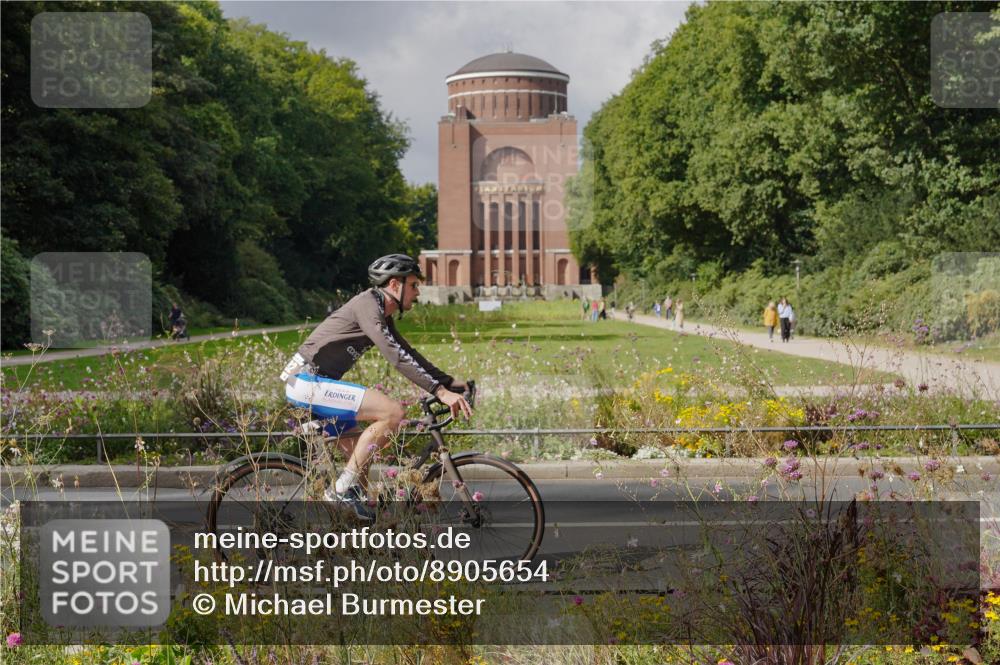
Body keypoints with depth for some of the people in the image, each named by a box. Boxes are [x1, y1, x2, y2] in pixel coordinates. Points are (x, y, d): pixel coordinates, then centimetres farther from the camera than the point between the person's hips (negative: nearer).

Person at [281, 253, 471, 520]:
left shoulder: (383, 315, 16)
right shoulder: (368, 305, -15)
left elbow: (409, 355, 21)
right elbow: (396, 357, -26)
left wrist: (450, 382, 11)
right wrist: (441, 391, -31)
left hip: (309, 383, 11)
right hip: (308, 382, -11)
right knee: (392, 411, -21)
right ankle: (342, 490, -15)